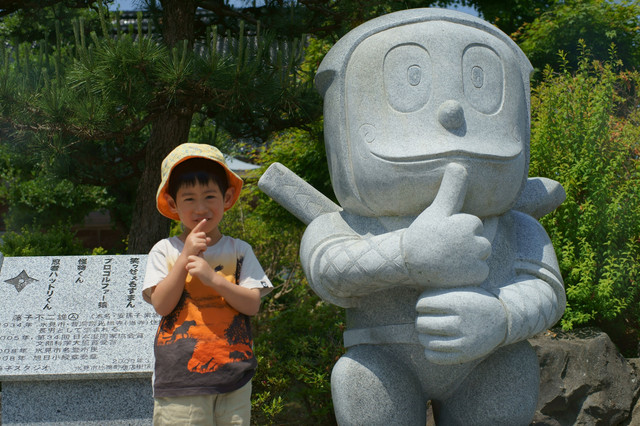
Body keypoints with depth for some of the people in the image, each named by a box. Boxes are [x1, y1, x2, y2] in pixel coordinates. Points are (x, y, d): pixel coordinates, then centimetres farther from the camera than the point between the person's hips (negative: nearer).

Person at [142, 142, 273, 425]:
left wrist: (213, 277, -17)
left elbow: (253, 305, -3)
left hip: (233, 373, 1)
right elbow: (161, 305, -7)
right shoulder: (164, 251, 3)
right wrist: (185, 257, -13)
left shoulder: (239, 251, 5)